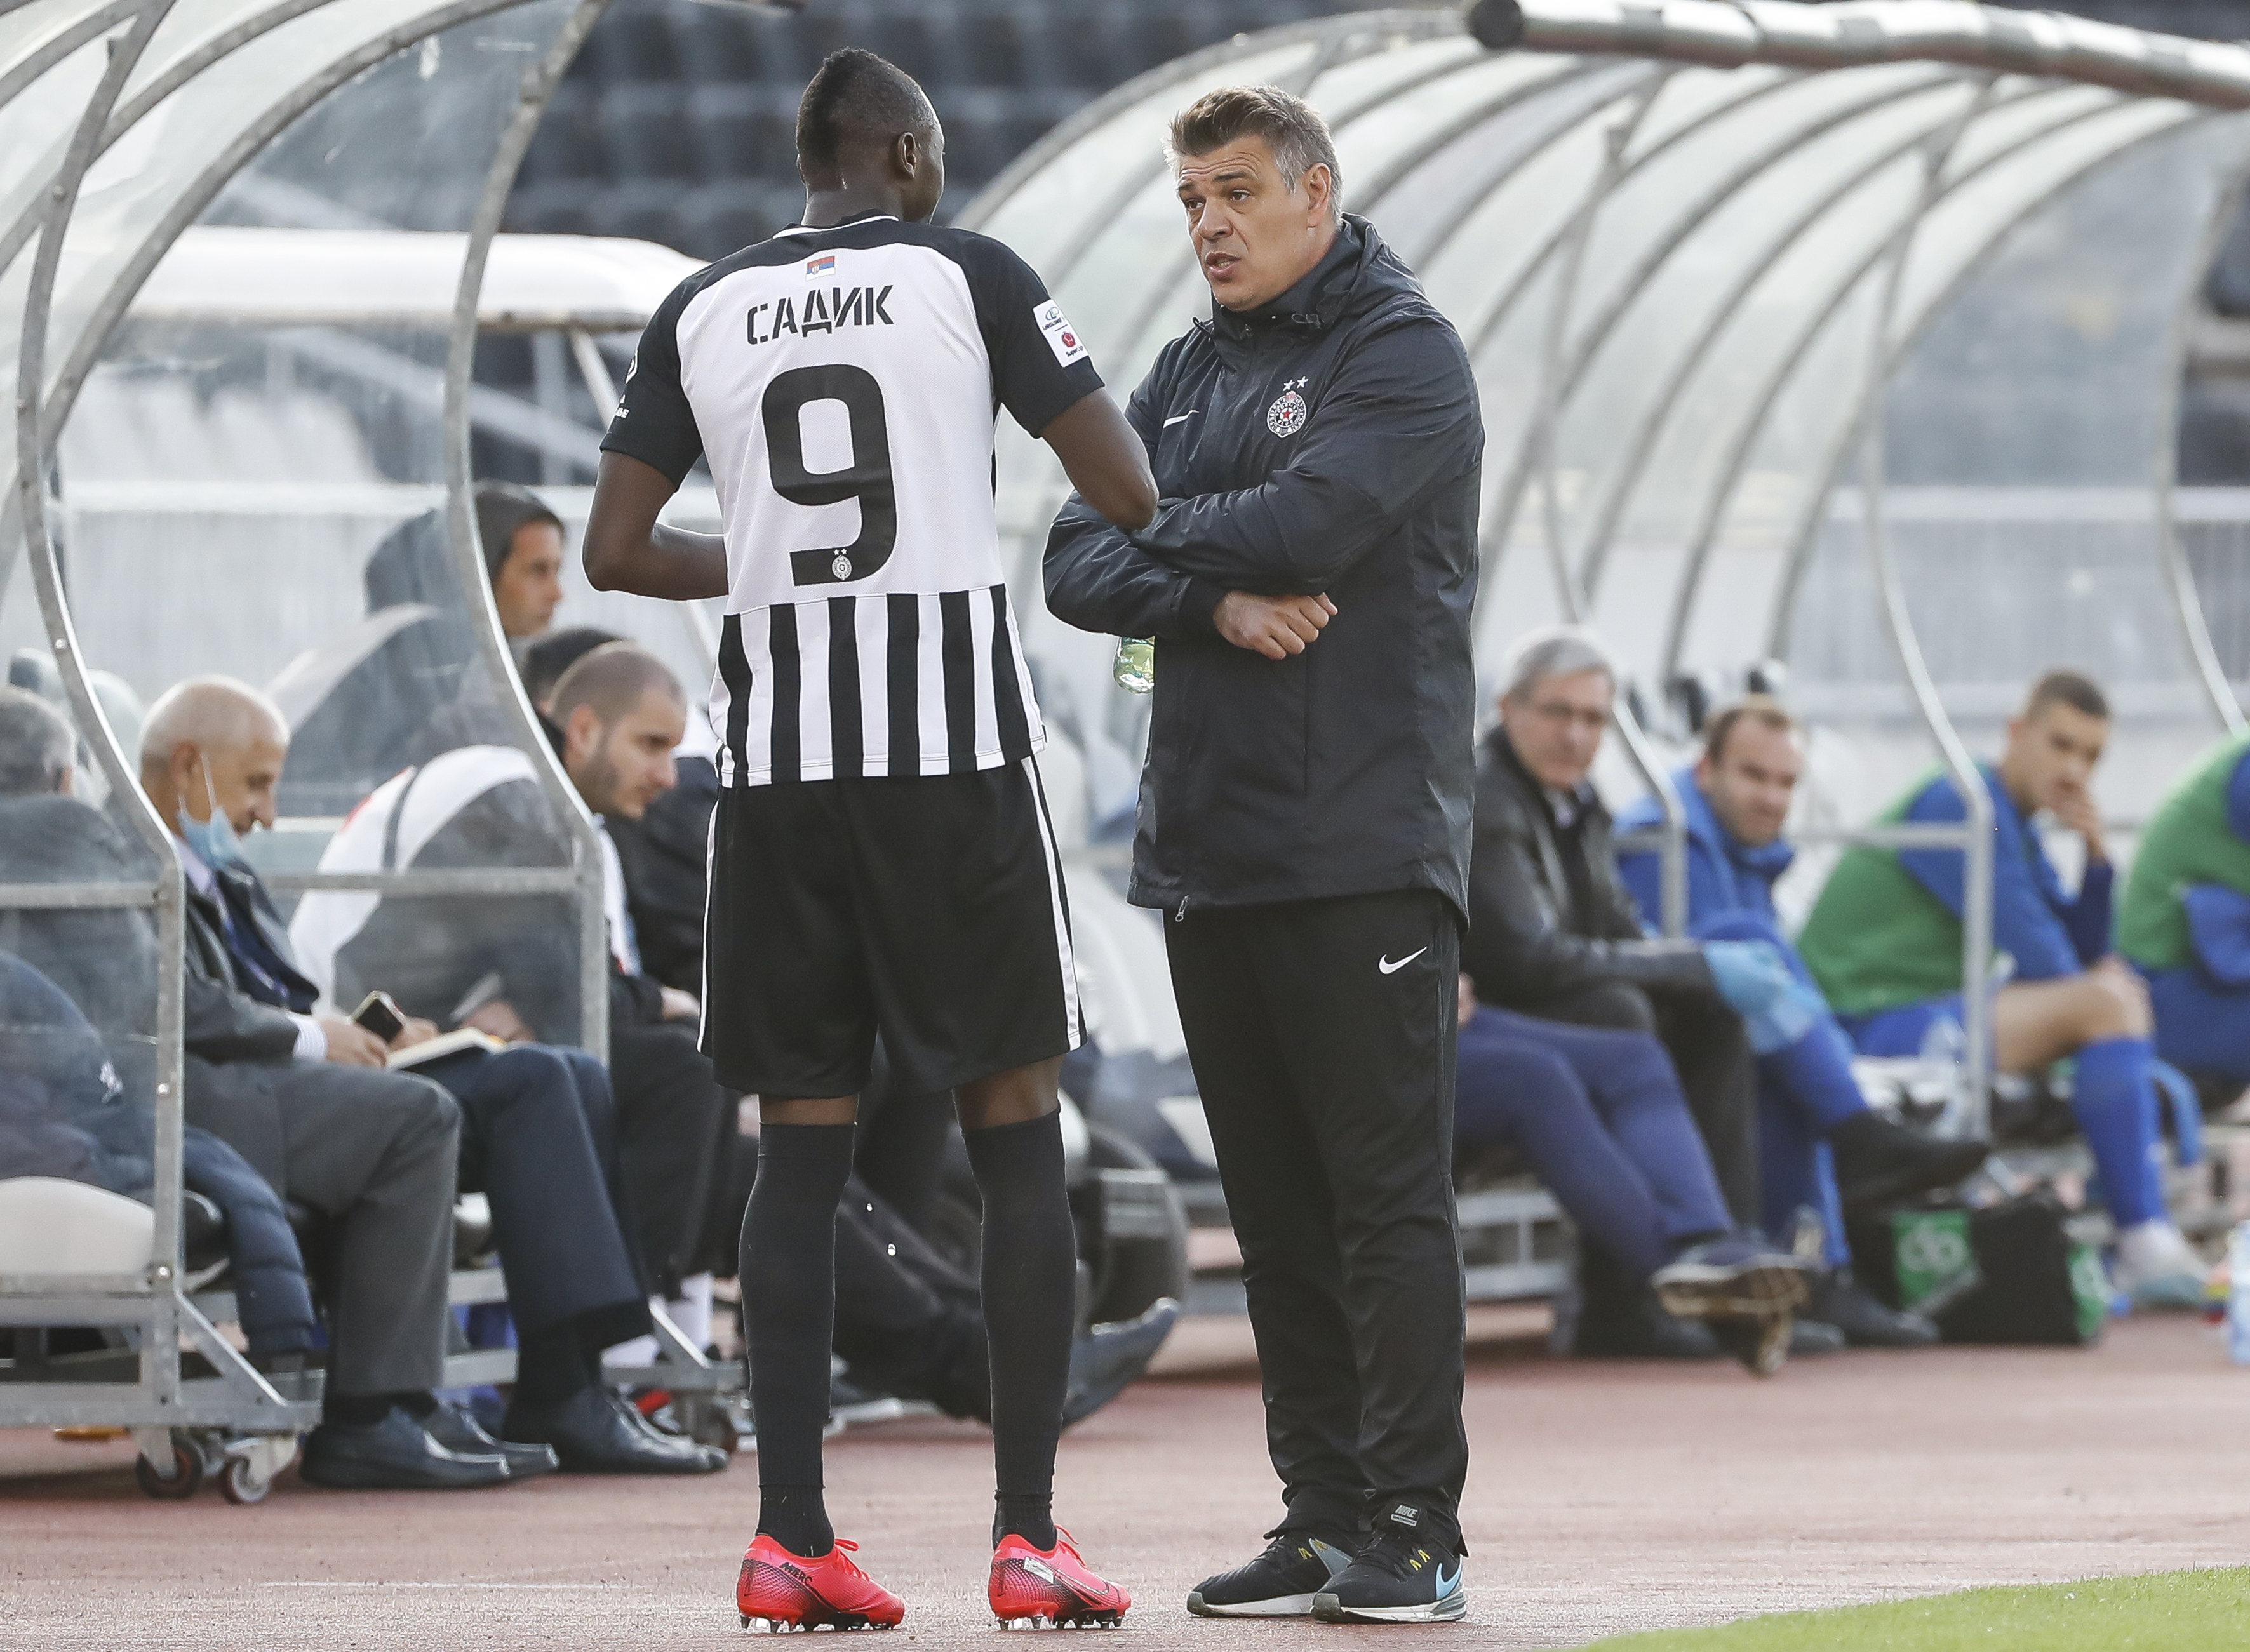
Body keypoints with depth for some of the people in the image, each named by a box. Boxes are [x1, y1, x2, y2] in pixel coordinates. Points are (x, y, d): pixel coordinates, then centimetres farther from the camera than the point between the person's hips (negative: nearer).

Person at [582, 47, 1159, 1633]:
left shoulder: (700, 311, 9)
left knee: (803, 1139, 7)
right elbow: (1128, 494, -2)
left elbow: (616, 549, 9)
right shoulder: (969, 274, 0)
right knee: (1016, 1129, 4)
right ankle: (1031, 1537, -2)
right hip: (961, 747, -3)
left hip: (780, 757, 3)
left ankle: (791, 1538, 1)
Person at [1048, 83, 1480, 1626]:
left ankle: (1416, 1528, -6)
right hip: (1209, 848, 7)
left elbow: (1303, 524, -19)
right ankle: (1324, 1520, 13)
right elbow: (1081, 563, 8)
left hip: (1363, 847, -7)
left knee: (1388, 1195, -7)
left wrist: (1162, 530, -1)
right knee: (1277, 1208, 9)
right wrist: (1218, 598, -11)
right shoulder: (1187, 371, 18)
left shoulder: (1404, 353, -3)